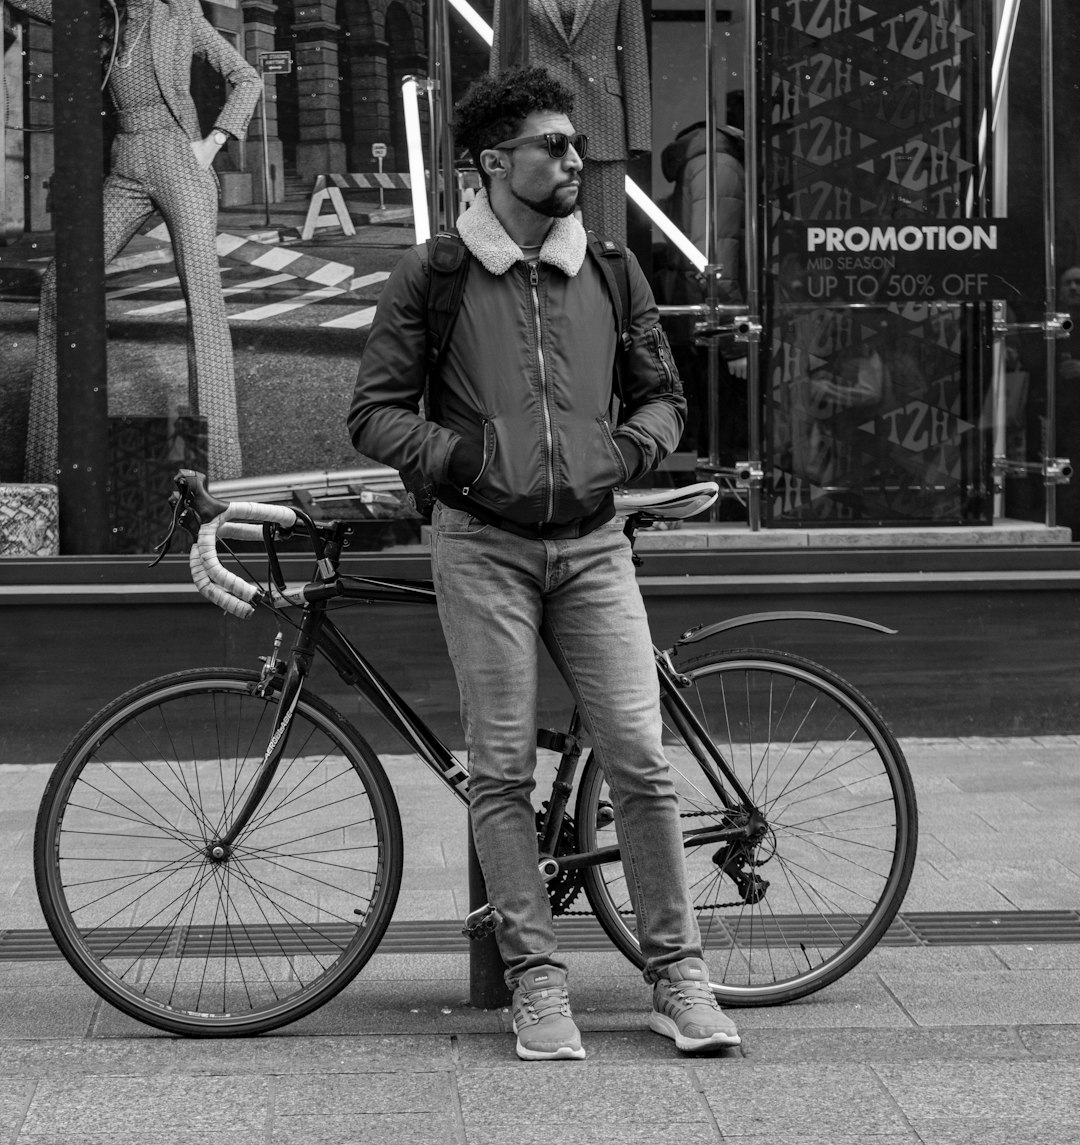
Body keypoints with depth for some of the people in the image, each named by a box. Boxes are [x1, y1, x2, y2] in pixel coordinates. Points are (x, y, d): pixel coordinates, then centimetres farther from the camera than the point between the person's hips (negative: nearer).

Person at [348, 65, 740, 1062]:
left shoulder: (611, 272, 11)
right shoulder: (431, 277, 1)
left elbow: (662, 394, 20)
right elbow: (376, 415, 1)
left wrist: (629, 450, -1)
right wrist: (465, 455, -13)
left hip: (591, 541, 2)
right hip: (482, 543, -2)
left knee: (641, 760, -5)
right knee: (502, 769, -2)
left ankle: (679, 977, 5)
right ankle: (536, 980, 8)